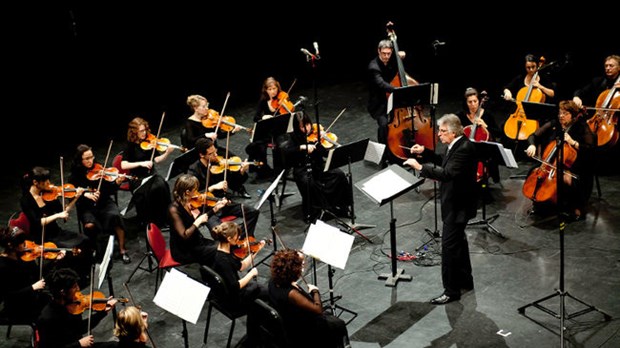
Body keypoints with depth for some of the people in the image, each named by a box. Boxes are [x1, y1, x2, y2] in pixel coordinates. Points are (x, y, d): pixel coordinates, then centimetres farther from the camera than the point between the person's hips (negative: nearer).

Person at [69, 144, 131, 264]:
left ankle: (122, 249, -16)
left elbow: (110, 191, -5)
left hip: (104, 203, 1)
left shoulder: (99, 169, -1)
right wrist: (85, 194, -23)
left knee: (115, 216, -31)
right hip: (87, 207, 0)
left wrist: (117, 183, -25)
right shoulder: (75, 175, -1)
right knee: (90, 225, -31)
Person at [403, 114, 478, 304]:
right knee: (458, 241, 22)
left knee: (449, 245, -6)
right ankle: (465, 280, 37)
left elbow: (447, 173, -35)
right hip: (455, 202, 11)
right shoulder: (458, 145, 6)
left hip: (458, 205, -11)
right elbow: (445, 162, 20)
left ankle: (451, 291, 2)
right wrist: (424, 152, 7)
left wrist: (420, 167, -36)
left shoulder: (464, 149, -25)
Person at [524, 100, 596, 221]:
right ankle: (539, 203, 5)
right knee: (534, 172, -17)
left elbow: (591, 149, -14)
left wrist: (573, 142, -23)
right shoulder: (553, 125, 3)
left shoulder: (582, 128, -6)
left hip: (572, 167, -4)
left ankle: (576, 208, -7)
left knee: (568, 179, -33)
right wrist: (532, 145, -17)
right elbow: (534, 136, 5)